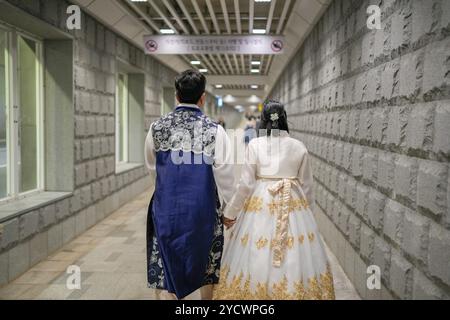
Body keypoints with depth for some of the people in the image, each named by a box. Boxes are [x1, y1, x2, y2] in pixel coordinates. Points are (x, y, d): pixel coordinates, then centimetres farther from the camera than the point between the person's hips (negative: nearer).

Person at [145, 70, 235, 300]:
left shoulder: (157, 128, -1)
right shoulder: (214, 131, -10)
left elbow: (153, 169, 11)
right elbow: (224, 174, -9)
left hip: (166, 209, 2)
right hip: (203, 209, -1)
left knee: (167, 270, 9)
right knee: (206, 269, 18)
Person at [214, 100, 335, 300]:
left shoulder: (255, 145, -6)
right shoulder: (299, 146, 1)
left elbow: (246, 184, -6)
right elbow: (307, 185, 6)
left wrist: (230, 212, 4)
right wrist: (308, 211, 20)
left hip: (260, 206, -2)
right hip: (293, 206, 2)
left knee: (256, 259, 8)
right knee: (297, 259, 12)